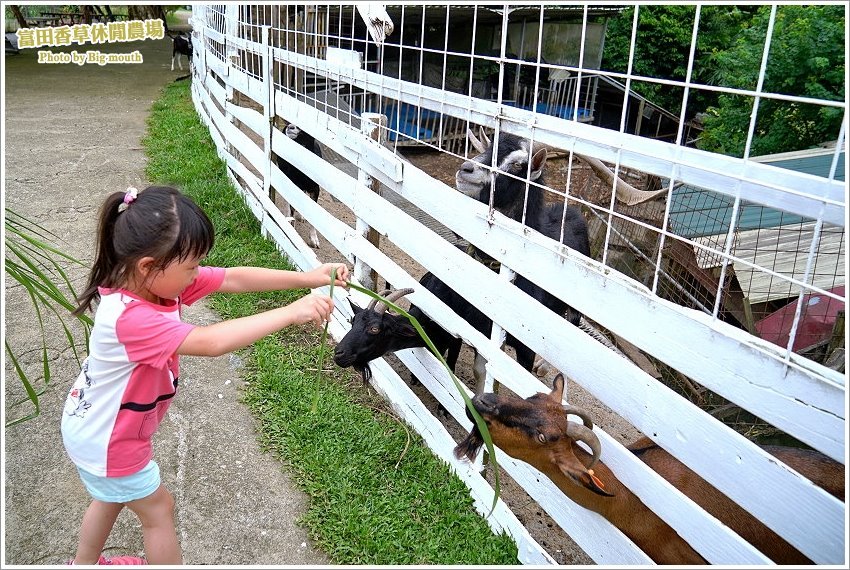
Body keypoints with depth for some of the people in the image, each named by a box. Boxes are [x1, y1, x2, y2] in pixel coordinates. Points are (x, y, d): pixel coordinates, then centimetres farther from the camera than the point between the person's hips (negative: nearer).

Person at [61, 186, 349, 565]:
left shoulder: (159, 279, -16)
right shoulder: (130, 319, -41)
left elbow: (233, 279, -17)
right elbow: (211, 342, -49)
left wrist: (306, 278, -23)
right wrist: (292, 312, -49)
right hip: (108, 442, -9)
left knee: (111, 497, 31)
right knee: (157, 508, 13)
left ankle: (84, 564, 56)